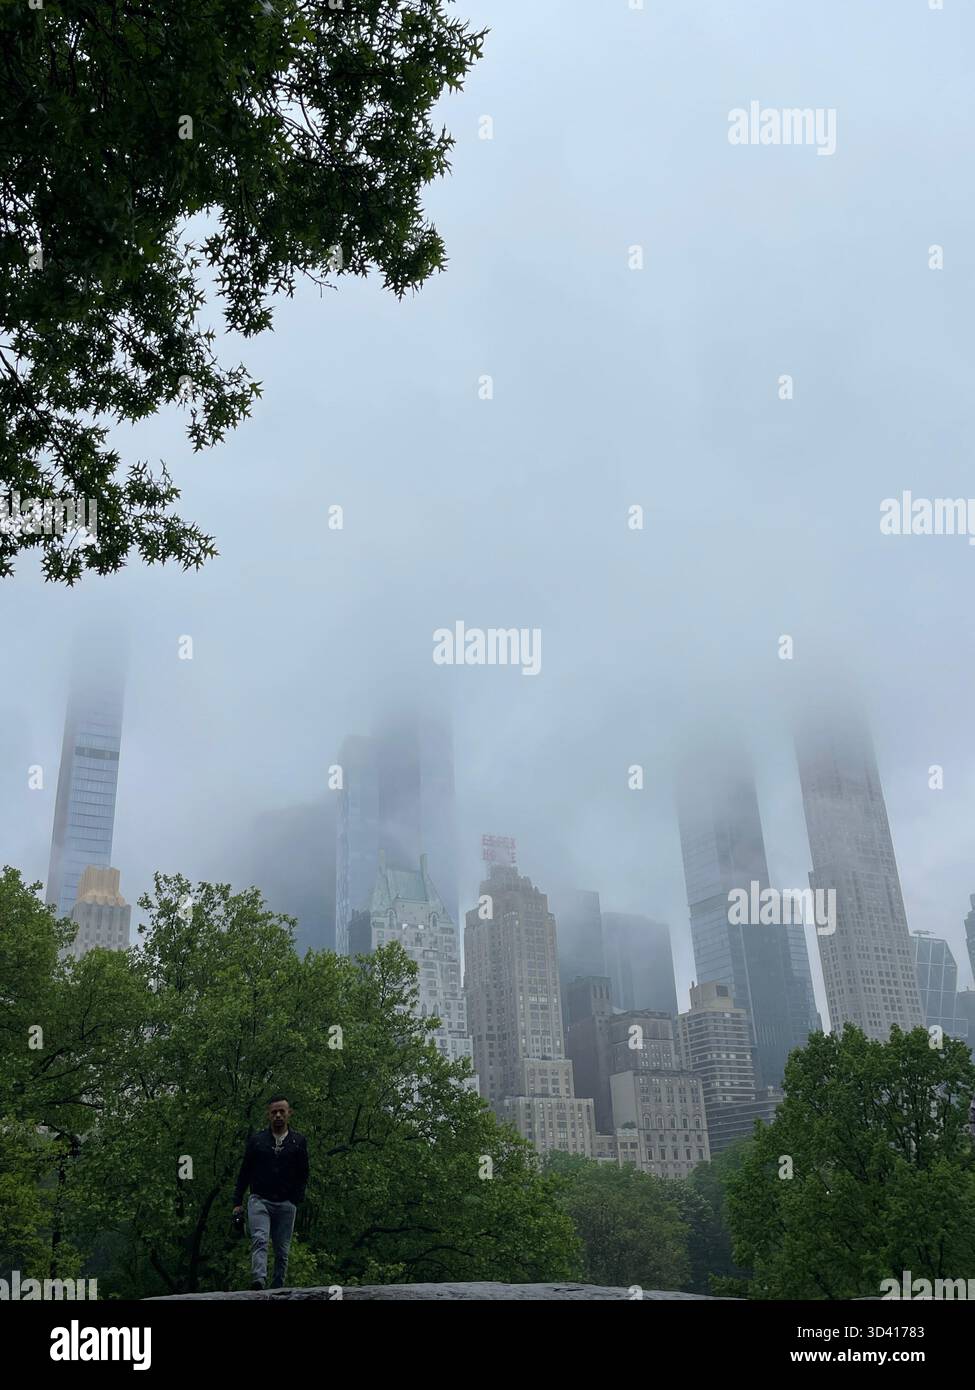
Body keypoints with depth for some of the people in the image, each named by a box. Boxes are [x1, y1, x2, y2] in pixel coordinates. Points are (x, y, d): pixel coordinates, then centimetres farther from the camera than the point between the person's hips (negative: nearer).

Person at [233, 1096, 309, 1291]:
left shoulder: (299, 1141, 7)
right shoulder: (256, 1140, 8)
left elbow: (303, 1174, 10)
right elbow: (244, 1172, 11)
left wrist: (297, 1200, -1)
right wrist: (237, 1202, 6)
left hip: (286, 1204, 1)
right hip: (259, 1200, -1)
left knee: (282, 1251, 3)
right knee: (259, 1240, -21)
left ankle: (277, 1290, 11)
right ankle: (258, 1281, -33)